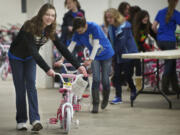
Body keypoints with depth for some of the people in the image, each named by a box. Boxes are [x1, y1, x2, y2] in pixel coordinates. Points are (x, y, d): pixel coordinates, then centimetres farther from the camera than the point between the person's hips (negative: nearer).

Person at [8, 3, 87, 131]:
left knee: (31, 85, -11)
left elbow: (62, 48, -13)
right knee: (20, 89, -4)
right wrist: (47, 69, -47)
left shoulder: (50, 30, -15)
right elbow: (33, 50, -39)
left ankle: (35, 120, -20)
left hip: (30, 58, 4)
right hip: (16, 58, -4)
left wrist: (78, 65, -20)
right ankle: (21, 121, 5)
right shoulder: (29, 27, -33)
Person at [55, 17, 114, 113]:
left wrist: (90, 60, -42)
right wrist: (62, 59, -27)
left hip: (106, 54, -3)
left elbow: (96, 45, -33)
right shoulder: (77, 33, -14)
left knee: (105, 80, -1)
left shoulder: (94, 27, -29)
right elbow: (71, 46, -16)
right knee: (95, 79, -11)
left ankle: (105, 99, 27)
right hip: (94, 56, 3)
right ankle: (95, 104, -4)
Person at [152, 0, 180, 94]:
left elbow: (153, 27, 9)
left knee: (172, 63, 16)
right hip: (170, 41, -6)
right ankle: (164, 88, -1)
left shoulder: (161, 12, 9)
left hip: (160, 41, 6)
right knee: (169, 65, 1)